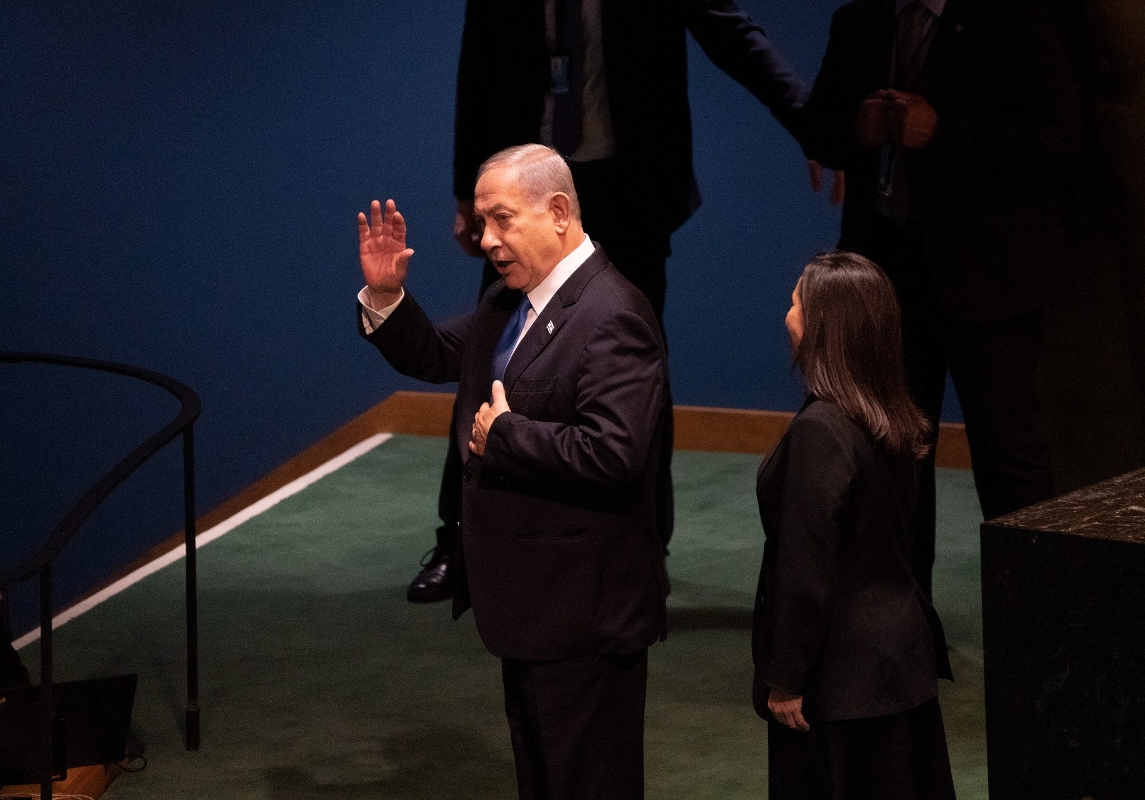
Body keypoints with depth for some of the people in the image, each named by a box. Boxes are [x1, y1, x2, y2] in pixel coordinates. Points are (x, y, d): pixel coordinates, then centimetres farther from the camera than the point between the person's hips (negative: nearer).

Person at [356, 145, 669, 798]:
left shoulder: (612, 316, -23)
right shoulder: (510, 302, 8)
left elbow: (612, 454, -33)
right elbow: (435, 357, 21)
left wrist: (503, 436, -21)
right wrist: (386, 295, 2)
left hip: (583, 613, -10)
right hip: (529, 600, 10)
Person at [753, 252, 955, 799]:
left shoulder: (818, 432, -21)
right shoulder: (895, 421, 5)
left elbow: (806, 572, -20)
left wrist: (785, 679, -13)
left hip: (843, 669, -8)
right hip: (902, 646, 9)